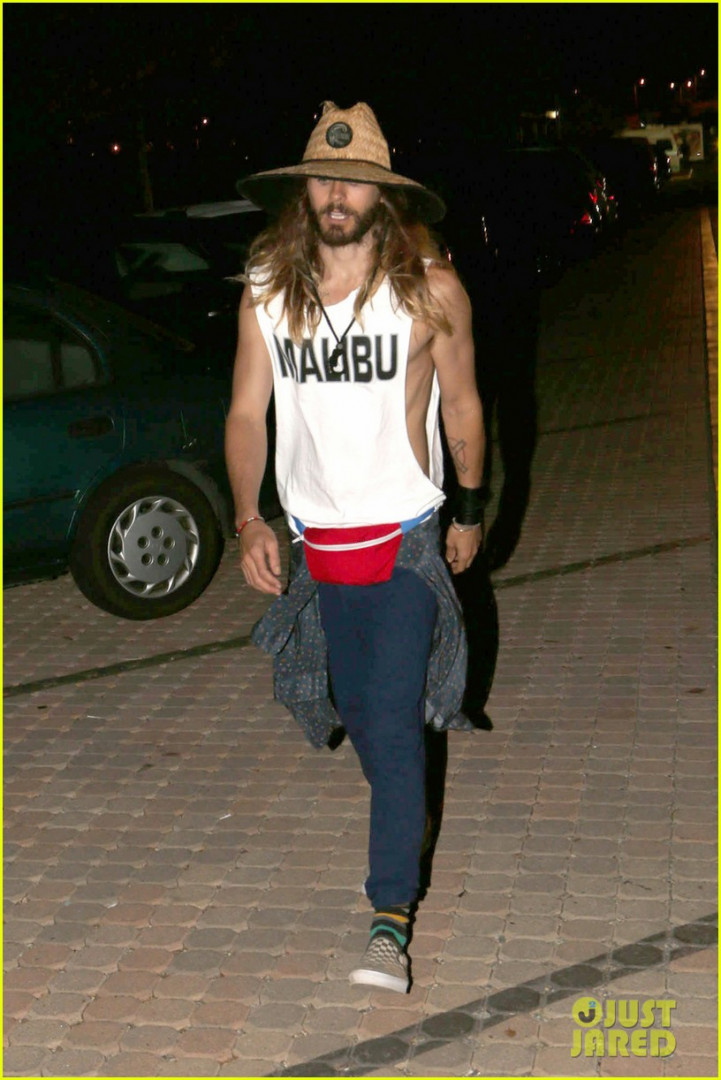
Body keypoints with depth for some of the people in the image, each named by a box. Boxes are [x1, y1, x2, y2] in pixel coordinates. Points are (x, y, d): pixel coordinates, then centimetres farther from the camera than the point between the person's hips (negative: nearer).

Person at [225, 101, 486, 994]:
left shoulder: (430, 290, -8)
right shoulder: (267, 291, -1)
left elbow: (462, 406, 4)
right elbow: (246, 412, 2)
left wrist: (469, 510, 11)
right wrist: (248, 520, -8)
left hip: (405, 542, -3)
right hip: (315, 543, 3)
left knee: (394, 726, -8)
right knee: (358, 714, 18)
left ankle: (391, 922, -3)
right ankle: (402, 811, 48)